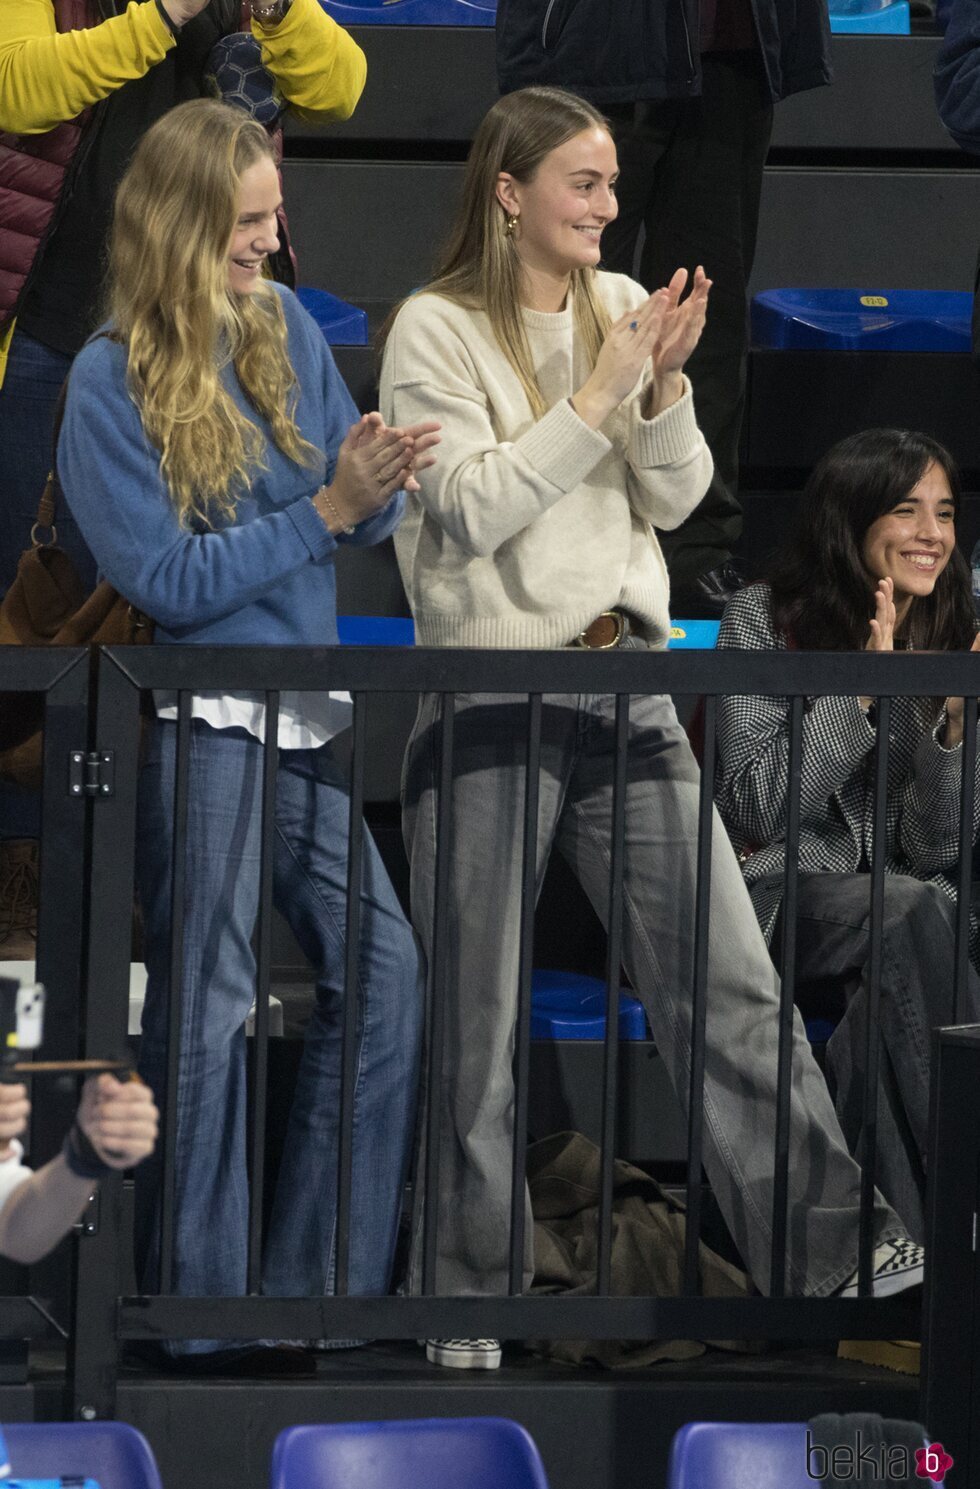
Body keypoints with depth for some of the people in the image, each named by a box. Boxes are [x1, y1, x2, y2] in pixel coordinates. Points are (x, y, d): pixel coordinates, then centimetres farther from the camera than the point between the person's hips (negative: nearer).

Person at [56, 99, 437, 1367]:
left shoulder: (287, 331, 5)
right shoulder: (110, 380, -12)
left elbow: (363, 520, 8)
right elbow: (167, 580, -15)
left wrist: (379, 481, -16)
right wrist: (329, 508, -19)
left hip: (302, 712, 6)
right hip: (195, 722, -6)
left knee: (380, 969, 4)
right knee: (206, 1001, 0)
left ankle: (328, 1277, 13)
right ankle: (196, 1295, 8)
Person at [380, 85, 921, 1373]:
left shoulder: (621, 306, 9)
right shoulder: (437, 330, -6)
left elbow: (675, 499, 8)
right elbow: (469, 511, -15)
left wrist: (667, 382, -9)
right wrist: (602, 391, -16)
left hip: (624, 679, 4)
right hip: (487, 702, -4)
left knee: (729, 978, -1)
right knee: (477, 1021, 2)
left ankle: (828, 1242, -1)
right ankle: (466, 1298, 12)